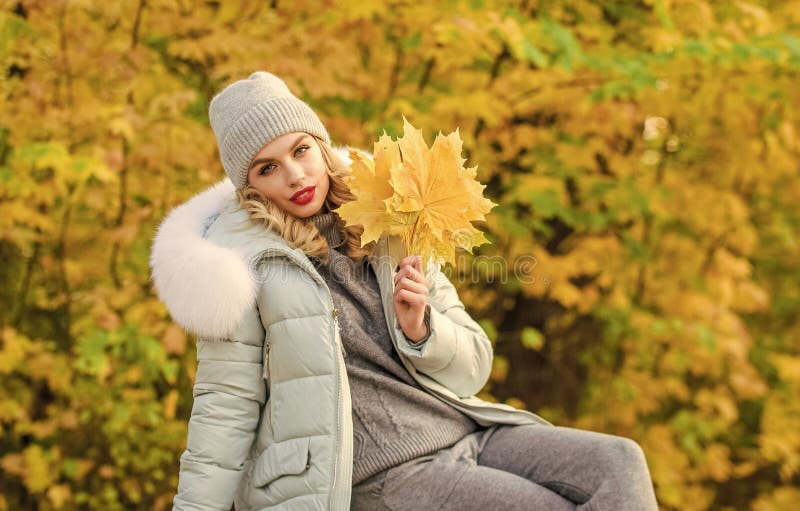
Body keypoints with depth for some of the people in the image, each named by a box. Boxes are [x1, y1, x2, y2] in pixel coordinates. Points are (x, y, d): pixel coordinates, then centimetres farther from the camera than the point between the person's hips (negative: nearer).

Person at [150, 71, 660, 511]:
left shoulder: (385, 227, 11)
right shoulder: (243, 257, -3)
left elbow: (474, 369, 13)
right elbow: (226, 407, -2)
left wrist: (418, 327, -7)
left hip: (469, 431, 6)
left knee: (620, 463, -14)